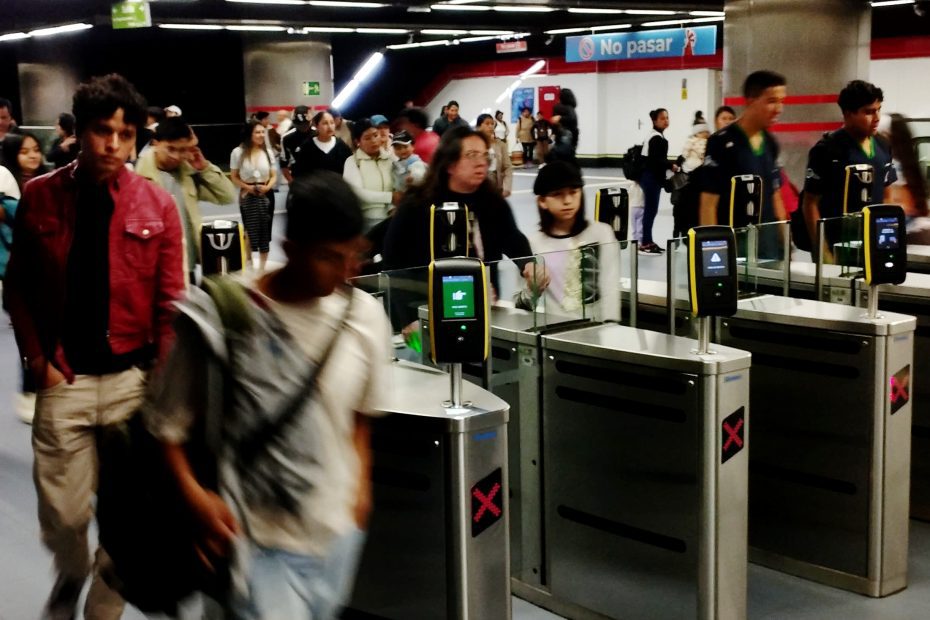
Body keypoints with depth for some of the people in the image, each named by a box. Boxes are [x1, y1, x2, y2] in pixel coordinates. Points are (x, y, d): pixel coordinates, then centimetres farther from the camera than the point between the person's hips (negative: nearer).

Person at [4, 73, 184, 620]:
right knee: (63, 513, 6)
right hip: (63, 378, 0)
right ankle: (71, 575, 40)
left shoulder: (158, 206, -4)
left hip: (132, 378, 0)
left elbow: (170, 302, -1)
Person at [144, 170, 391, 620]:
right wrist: (194, 495, -15)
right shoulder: (222, 315, -15)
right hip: (256, 538, -4)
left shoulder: (365, 317, -3)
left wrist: (361, 486, 7)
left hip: (336, 533, 4)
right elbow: (168, 420, -5)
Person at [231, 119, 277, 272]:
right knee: (250, 231, -1)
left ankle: (262, 268, 19)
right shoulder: (238, 152, -6)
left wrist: (267, 186, -12)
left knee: (265, 232, 6)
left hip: (265, 196, 3)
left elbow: (273, 176, 8)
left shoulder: (267, 152, 3)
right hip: (247, 197, -3)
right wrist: (248, 187, -17)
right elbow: (234, 177, -2)